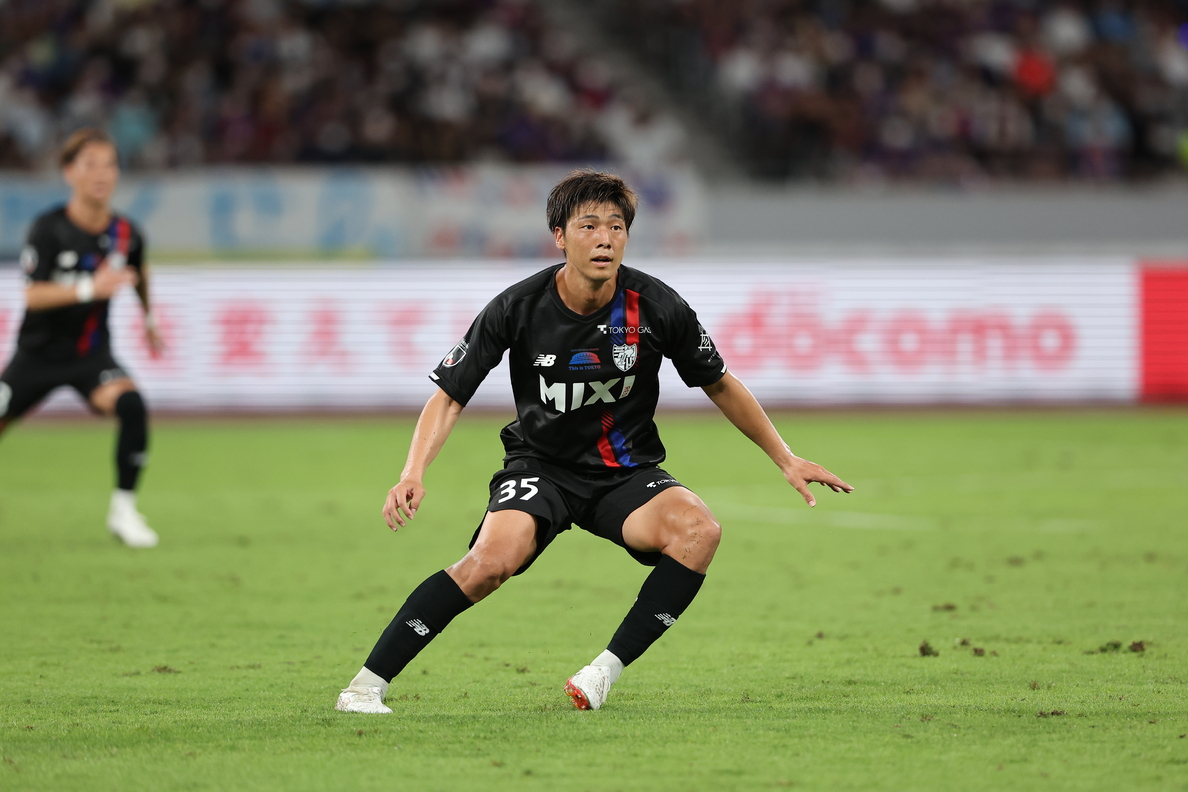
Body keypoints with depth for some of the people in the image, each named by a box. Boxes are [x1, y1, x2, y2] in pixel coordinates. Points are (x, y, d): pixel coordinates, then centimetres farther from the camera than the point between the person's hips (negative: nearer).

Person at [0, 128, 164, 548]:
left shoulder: (125, 234, -7)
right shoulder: (49, 229, -19)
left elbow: (138, 272, 18)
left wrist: (148, 317, 26)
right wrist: (91, 289, -41)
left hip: (92, 354, 1)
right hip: (39, 352, -1)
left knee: (131, 405, -28)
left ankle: (123, 509, -16)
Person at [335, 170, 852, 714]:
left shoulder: (657, 308, -11)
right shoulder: (517, 309, -14)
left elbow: (719, 385, 6)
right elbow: (449, 397, -7)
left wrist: (786, 459, 7)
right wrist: (413, 473, -24)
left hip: (628, 472, 2)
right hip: (540, 465, -2)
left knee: (699, 530, -29)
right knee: (494, 558, -31)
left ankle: (606, 671, -20)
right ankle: (366, 685, -22)